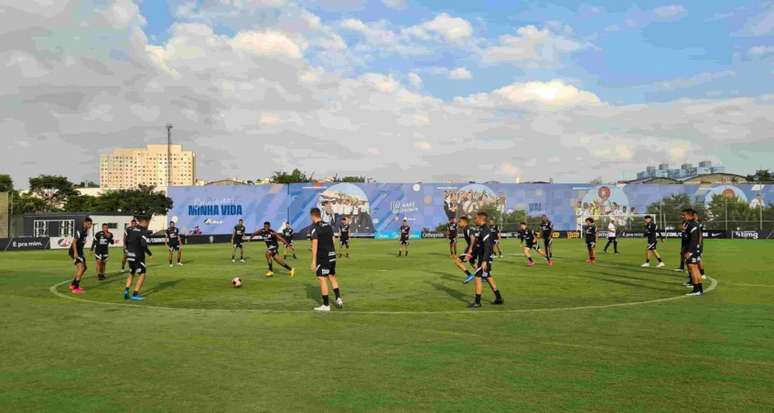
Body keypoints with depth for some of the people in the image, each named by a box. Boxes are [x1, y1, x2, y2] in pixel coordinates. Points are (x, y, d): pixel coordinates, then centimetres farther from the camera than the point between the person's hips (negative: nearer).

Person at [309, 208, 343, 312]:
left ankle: (326, 305, 1)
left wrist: (313, 261, -14)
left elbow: (315, 245, -15)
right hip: (332, 255, 7)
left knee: (322, 279, -2)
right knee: (332, 277, 20)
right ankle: (338, 299, 14)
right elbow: (333, 241, 12)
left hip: (322, 257, -7)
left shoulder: (314, 228, -11)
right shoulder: (328, 225, 10)